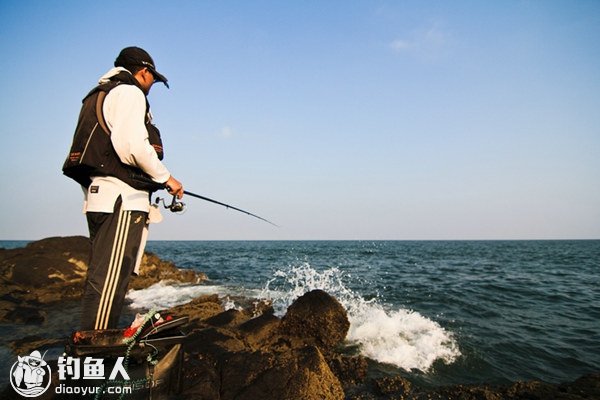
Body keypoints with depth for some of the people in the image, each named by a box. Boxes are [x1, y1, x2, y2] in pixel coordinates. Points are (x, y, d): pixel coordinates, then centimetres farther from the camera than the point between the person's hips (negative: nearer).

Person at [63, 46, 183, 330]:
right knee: (108, 282, -12)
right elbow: (132, 145, -17)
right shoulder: (128, 92, -2)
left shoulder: (101, 94, 28)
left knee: (105, 281, 12)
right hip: (121, 199, -10)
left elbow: (103, 147, 19)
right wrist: (165, 177, -6)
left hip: (100, 195, 10)